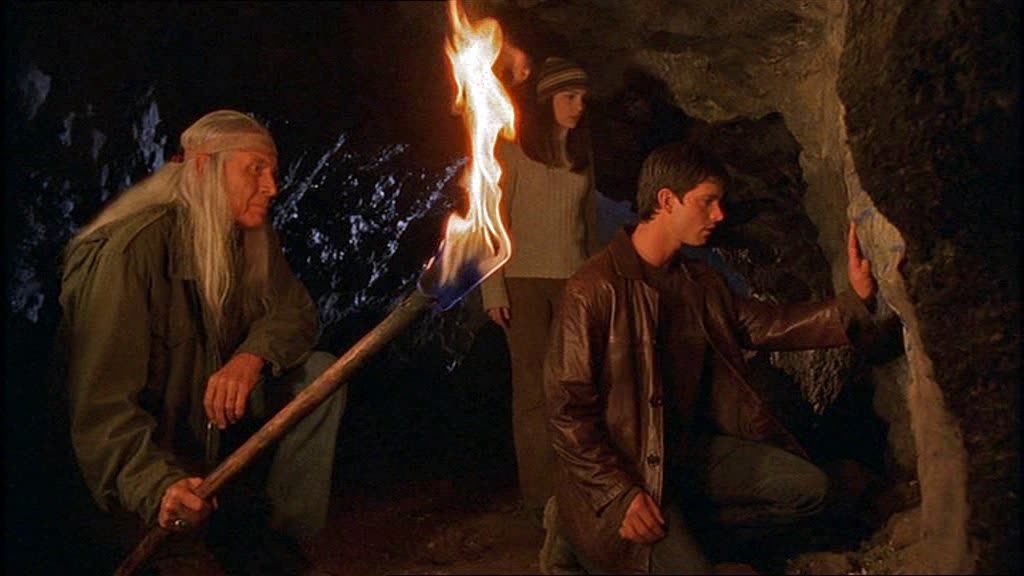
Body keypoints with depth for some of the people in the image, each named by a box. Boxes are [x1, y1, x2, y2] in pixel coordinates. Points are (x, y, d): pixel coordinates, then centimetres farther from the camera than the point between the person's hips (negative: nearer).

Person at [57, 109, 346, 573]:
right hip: (147, 442, -6)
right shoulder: (130, 250, -29)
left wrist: (254, 355, -27)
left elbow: (295, 310, -2)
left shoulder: (250, 239, -5)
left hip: (213, 410, 7)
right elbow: (103, 402, -34)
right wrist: (158, 486, -52)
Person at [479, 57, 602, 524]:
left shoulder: (580, 153, 14)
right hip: (525, 280, -4)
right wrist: (494, 289, -9)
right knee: (533, 389, -2)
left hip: (574, 281, 4)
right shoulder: (513, 149, -1)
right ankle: (540, 497, 3)